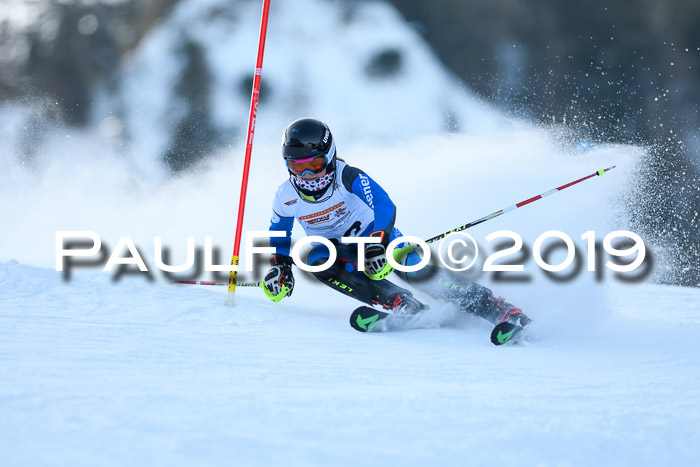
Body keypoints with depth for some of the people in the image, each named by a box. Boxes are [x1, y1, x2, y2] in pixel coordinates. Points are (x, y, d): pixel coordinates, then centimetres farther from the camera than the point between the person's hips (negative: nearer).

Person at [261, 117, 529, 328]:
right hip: (334, 248, 3)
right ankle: (404, 307, -35)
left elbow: (385, 207, -33)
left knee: (415, 270, -27)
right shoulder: (286, 197, -12)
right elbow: (279, 235, 8)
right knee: (317, 260, -33)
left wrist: (376, 245, -48)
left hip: (375, 235, -3)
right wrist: (279, 268, -5)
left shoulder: (347, 177, -23)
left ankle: (502, 312, -25)